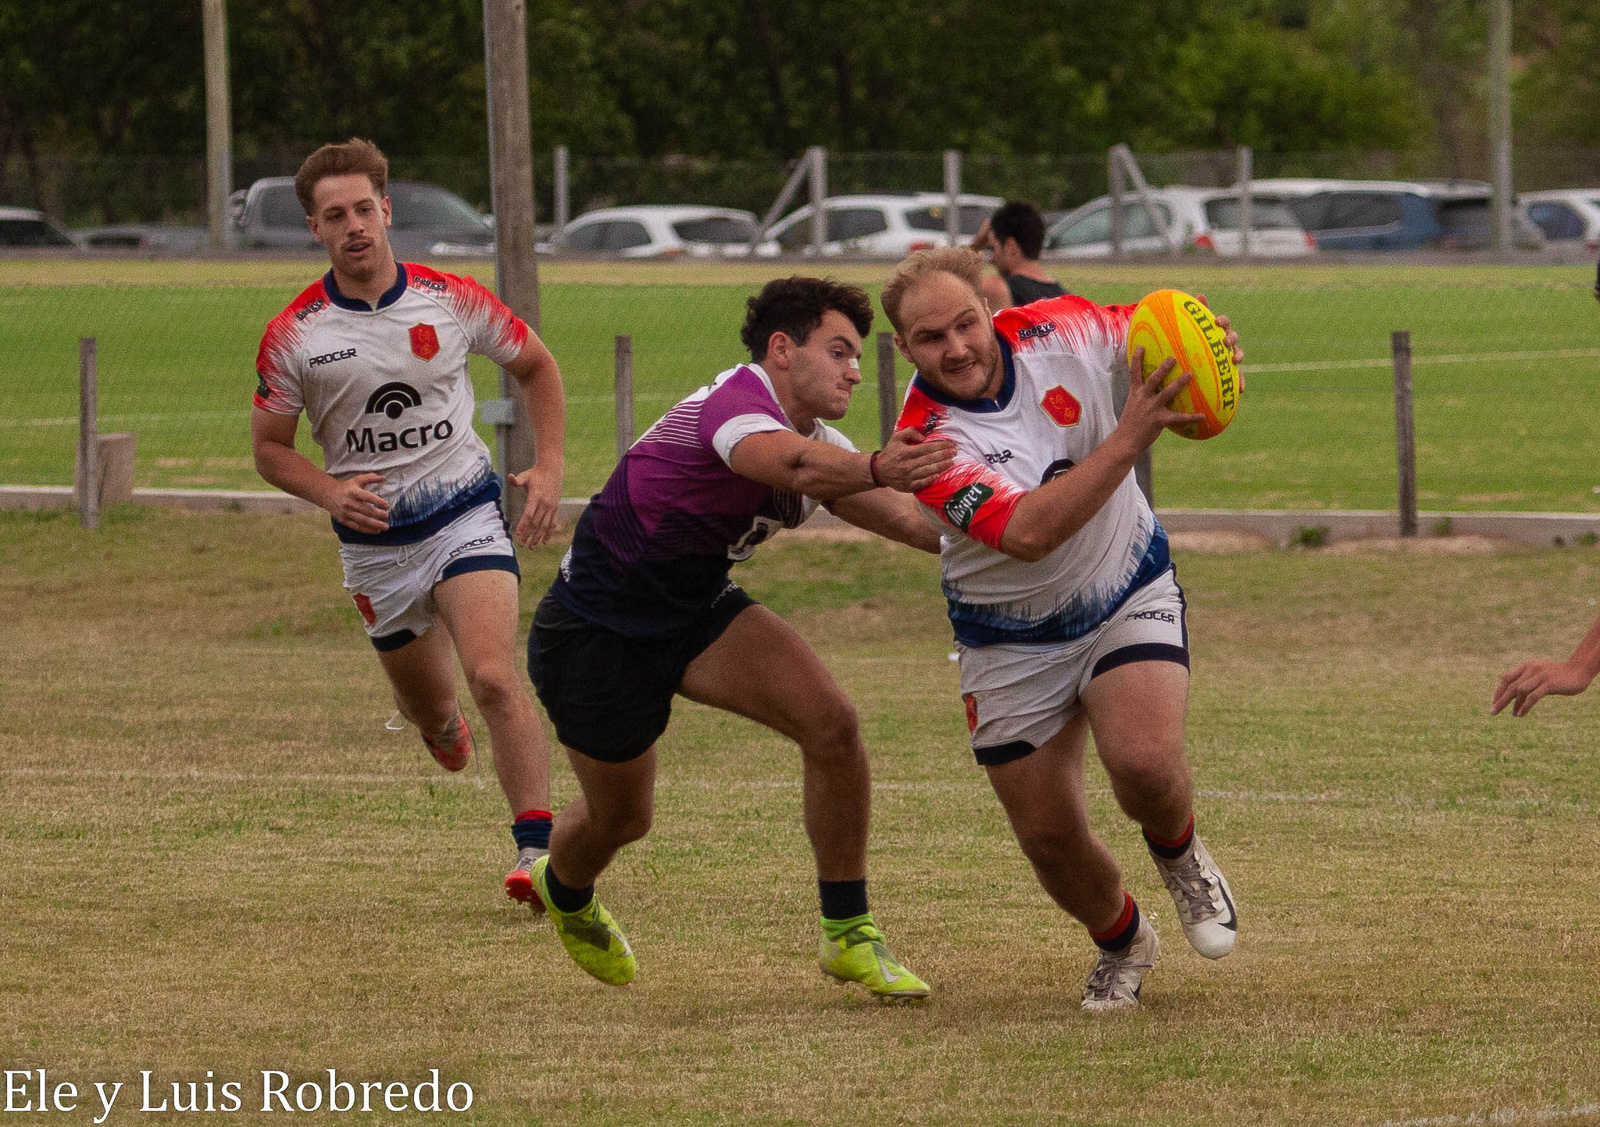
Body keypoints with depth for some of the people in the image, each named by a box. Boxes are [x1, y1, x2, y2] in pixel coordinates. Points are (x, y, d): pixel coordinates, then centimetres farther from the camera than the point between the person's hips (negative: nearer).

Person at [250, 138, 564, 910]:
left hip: (465, 511, -2)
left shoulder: (451, 299, -6)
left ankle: (538, 849, -22)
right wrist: (332, 493, -18)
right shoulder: (294, 335, -7)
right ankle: (442, 723, 54)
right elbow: (270, 448, 2)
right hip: (374, 540, 2)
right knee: (426, 702, 14)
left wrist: (548, 467, -1)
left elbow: (535, 365, 10)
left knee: (492, 675, -22)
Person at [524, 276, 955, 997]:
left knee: (832, 725, -14)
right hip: (594, 632, -8)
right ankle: (565, 894, 49)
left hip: (697, 612, 8)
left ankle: (848, 936, -3)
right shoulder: (737, 398, -28)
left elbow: (904, 519, -10)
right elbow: (786, 464, -50)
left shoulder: (821, 448, 1)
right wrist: (874, 469, -69)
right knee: (621, 817, 10)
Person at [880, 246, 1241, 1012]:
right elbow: (1028, 533, -41)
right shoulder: (928, 441, -27)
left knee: (1144, 761, -25)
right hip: (1012, 642, -1)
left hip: (1128, 597, 1)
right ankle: (1121, 942, 35)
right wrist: (1129, 437, -48)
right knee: (1048, 835, 2)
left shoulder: (1057, 332, -16)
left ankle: (1178, 853, 11)